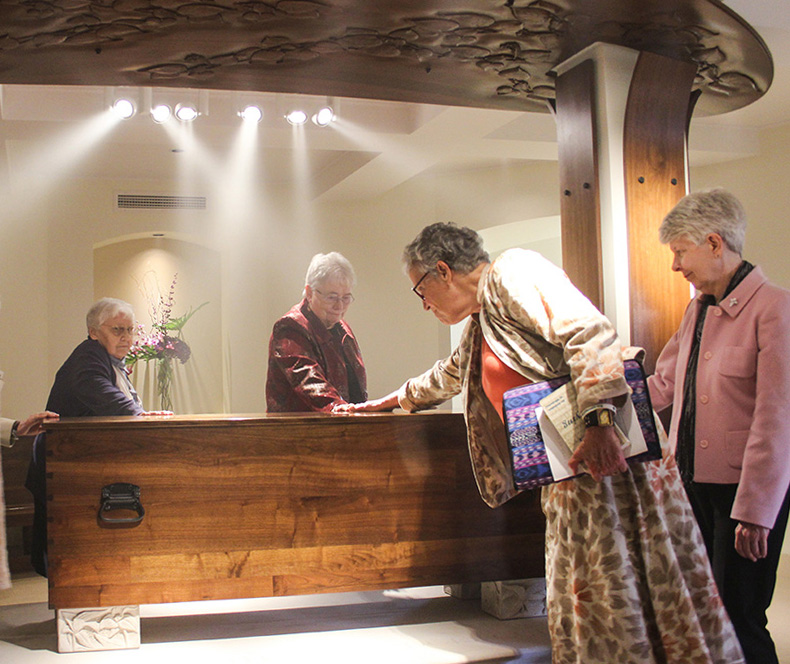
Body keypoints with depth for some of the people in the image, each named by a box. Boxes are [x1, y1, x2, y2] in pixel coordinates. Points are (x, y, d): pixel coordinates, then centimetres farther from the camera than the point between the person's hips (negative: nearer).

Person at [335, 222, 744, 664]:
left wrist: (600, 421, -28)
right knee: (584, 604, 9)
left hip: (607, 451, -9)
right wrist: (391, 401, 57)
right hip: (570, 475, 9)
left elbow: (588, 331, -20)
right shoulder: (479, 323, 24)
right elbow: (450, 375, 45)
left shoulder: (511, 272, -6)